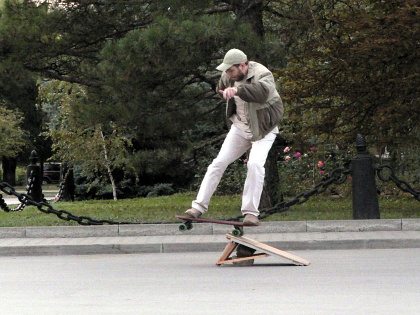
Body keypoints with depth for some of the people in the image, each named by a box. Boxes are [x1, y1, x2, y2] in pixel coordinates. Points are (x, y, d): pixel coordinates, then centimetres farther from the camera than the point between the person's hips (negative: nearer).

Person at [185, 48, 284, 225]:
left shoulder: (262, 74, -24)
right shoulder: (228, 77, -2)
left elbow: (262, 91, -50)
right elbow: (221, 90, 24)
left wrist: (238, 90, -63)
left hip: (263, 129, -6)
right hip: (239, 127, 6)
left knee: (255, 164, -25)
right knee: (219, 162, -2)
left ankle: (251, 212, -16)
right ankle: (200, 206, 4)